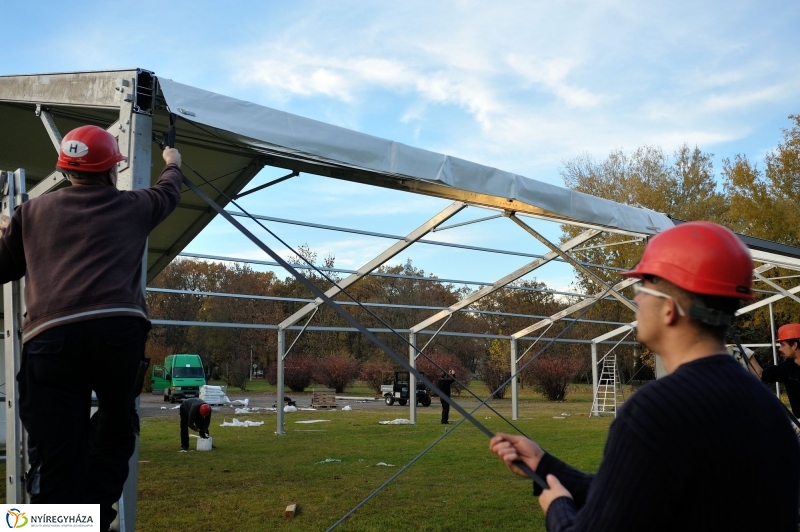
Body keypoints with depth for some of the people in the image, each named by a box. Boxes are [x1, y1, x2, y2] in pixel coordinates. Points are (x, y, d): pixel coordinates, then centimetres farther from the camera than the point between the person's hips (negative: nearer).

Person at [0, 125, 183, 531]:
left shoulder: (33, 212, 23)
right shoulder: (133, 206, 22)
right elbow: (168, 193, 44)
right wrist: (173, 165, 66)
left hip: (51, 337, 1)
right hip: (119, 329, 0)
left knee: (57, 456, 1)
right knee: (116, 426, 19)